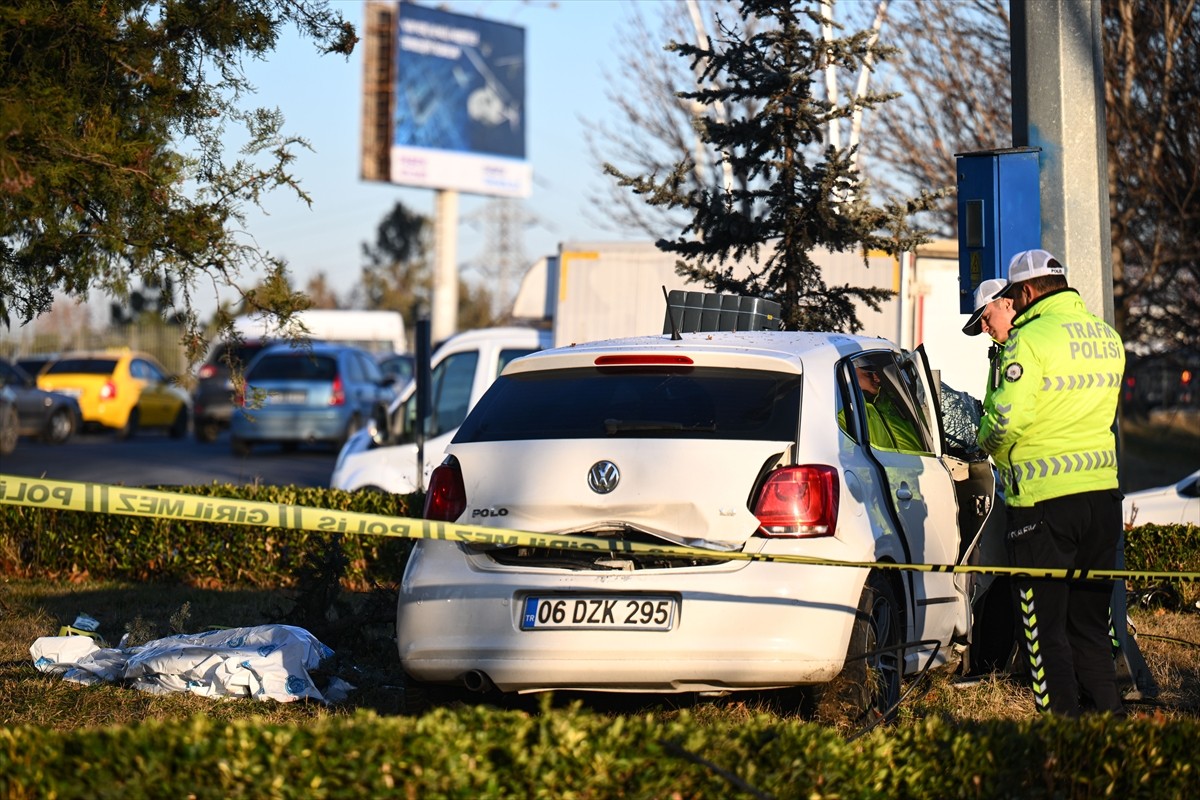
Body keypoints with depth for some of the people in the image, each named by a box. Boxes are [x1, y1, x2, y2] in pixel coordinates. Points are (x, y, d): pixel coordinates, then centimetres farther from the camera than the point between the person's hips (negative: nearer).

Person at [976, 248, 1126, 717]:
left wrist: (987, 442, 3)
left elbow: (1007, 418, -18)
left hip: (1043, 500, -7)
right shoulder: (1107, 338, 11)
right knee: (1091, 625, 14)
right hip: (1102, 491, 7)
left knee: (1046, 629, 0)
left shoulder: (1030, 339, -12)